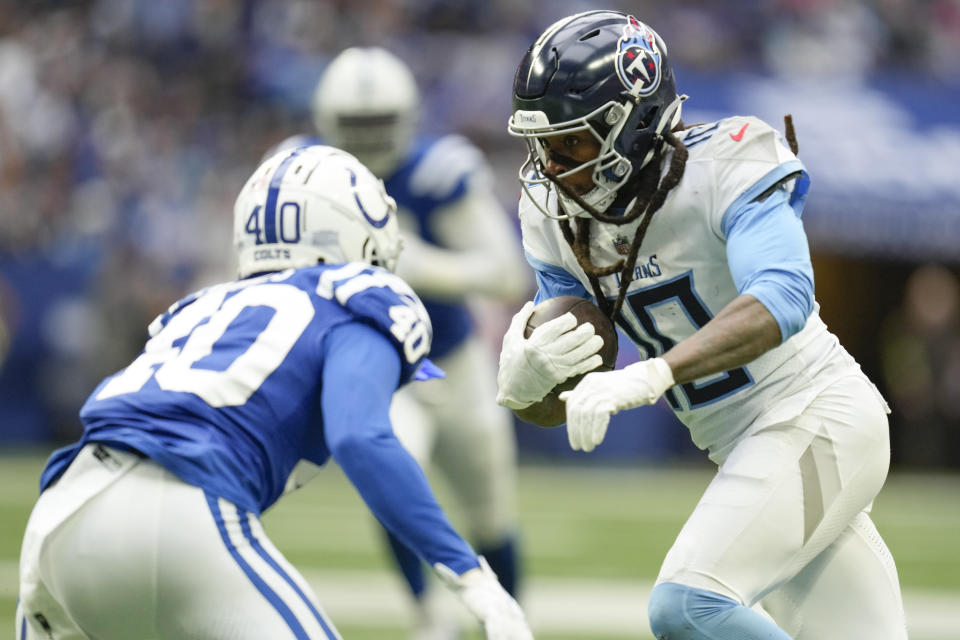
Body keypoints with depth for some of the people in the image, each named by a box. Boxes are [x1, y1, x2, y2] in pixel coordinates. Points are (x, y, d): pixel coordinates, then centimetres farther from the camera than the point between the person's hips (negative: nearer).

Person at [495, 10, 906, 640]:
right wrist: (524, 382, -22)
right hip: (746, 449, 8)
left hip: (815, 419, -8)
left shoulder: (724, 170, -19)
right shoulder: (559, 219, 2)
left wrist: (650, 375, -46)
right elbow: (557, 407, 3)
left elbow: (784, 298, -37)